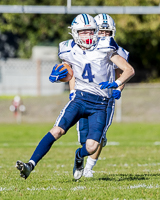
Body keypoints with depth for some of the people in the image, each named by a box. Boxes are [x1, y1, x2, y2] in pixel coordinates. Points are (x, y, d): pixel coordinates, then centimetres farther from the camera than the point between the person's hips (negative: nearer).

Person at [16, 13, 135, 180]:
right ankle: (30, 165, -23)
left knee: (91, 147, -14)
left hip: (99, 104, -1)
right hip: (80, 98, 1)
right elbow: (66, 73, 20)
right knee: (57, 130, -22)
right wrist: (54, 77, -4)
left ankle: (79, 156, 24)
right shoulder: (70, 52, 2)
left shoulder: (104, 48, -5)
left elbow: (129, 70, -2)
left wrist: (116, 83, -20)